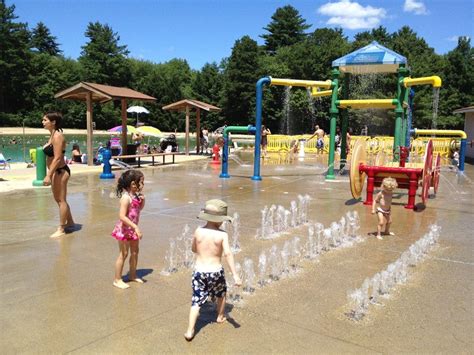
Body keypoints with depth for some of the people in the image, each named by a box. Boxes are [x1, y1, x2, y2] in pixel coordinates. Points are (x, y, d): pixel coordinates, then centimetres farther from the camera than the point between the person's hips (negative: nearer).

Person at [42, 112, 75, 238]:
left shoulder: (57, 136, -18)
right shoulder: (52, 135, 12)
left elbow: (57, 158, -23)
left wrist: (49, 175, -24)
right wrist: (50, 174, 19)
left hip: (60, 171, -10)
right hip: (56, 171, 10)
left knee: (61, 200, -1)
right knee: (58, 199, 19)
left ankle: (61, 229, 8)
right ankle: (70, 222, 34)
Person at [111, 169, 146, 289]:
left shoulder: (135, 195, 2)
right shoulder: (126, 197, -24)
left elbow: (139, 209, 19)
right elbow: (122, 216, -30)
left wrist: (142, 200, -2)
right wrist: (136, 227, -32)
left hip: (133, 229, 9)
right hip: (124, 229, -9)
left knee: (135, 252, 17)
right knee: (123, 254, 0)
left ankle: (132, 275, 34)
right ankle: (117, 280, 13)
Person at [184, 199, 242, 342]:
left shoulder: (198, 231, -4)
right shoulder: (222, 234, -13)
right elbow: (228, 254, -21)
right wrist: (235, 275, -22)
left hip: (199, 271, 2)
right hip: (215, 271, -1)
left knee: (196, 301, 7)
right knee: (221, 293, 28)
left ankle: (190, 331, -3)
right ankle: (220, 317, 46)